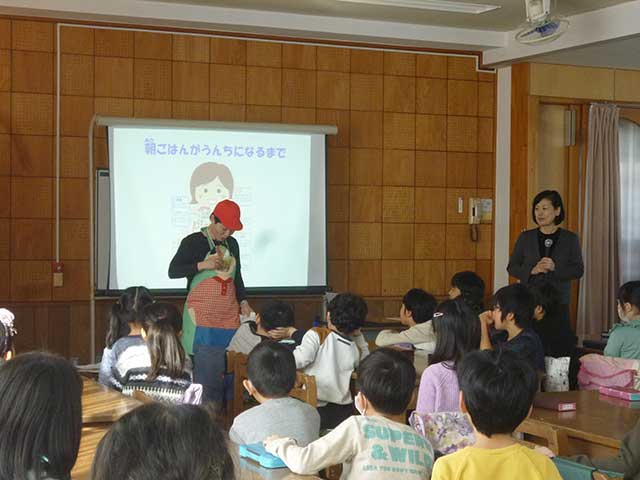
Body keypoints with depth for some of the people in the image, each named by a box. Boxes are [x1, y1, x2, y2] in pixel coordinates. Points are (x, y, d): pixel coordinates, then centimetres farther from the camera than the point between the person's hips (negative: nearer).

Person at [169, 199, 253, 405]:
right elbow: (173, 271, -8)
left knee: (228, 370, 1)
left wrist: (243, 302, 12)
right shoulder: (193, 242, -3)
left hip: (229, 317, 6)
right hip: (203, 319, -6)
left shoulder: (232, 244, 16)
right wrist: (202, 265, -19)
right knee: (207, 372, -12)